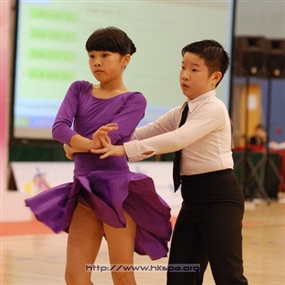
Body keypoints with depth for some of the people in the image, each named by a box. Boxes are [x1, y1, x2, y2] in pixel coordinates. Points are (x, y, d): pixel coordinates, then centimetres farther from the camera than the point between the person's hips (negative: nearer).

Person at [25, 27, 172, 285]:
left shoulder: (134, 100, -1)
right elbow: (59, 127, -5)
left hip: (116, 188, -5)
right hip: (85, 190, 5)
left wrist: (74, 146, -2)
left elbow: (110, 138, -14)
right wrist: (91, 145, -16)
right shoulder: (79, 89, 11)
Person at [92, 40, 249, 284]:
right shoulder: (180, 113, 14)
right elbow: (143, 135, 9)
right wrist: (111, 137, -12)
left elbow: (178, 139, -27)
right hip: (192, 198, 9)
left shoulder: (213, 109, -14)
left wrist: (124, 149, -31)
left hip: (219, 197, -9)